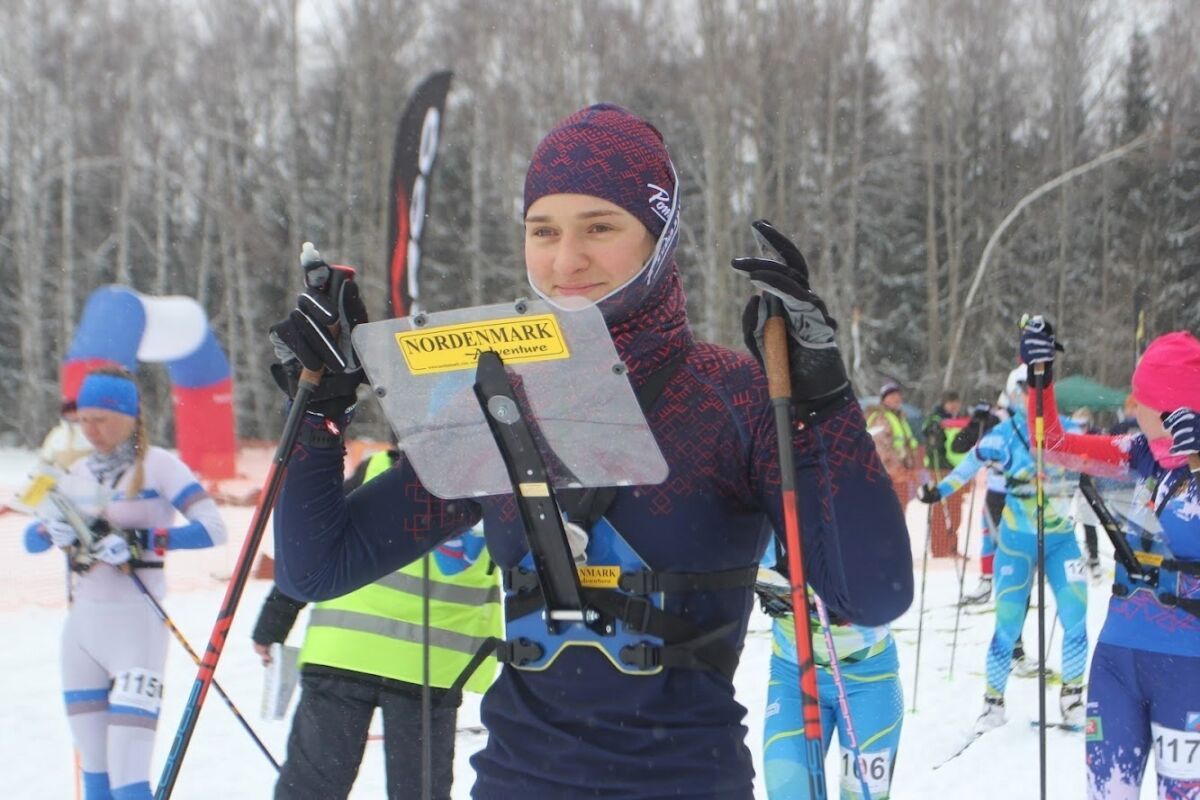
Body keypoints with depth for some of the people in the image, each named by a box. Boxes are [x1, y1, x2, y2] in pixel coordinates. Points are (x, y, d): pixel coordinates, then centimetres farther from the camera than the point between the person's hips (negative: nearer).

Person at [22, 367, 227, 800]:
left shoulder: (158, 465, -6)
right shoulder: (78, 473, 12)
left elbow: (212, 528, -14)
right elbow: (31, 538, 11)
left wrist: (142, 541, -26)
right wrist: (54, 531, -12)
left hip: (135, 622, -6)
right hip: (82, 623, 6)